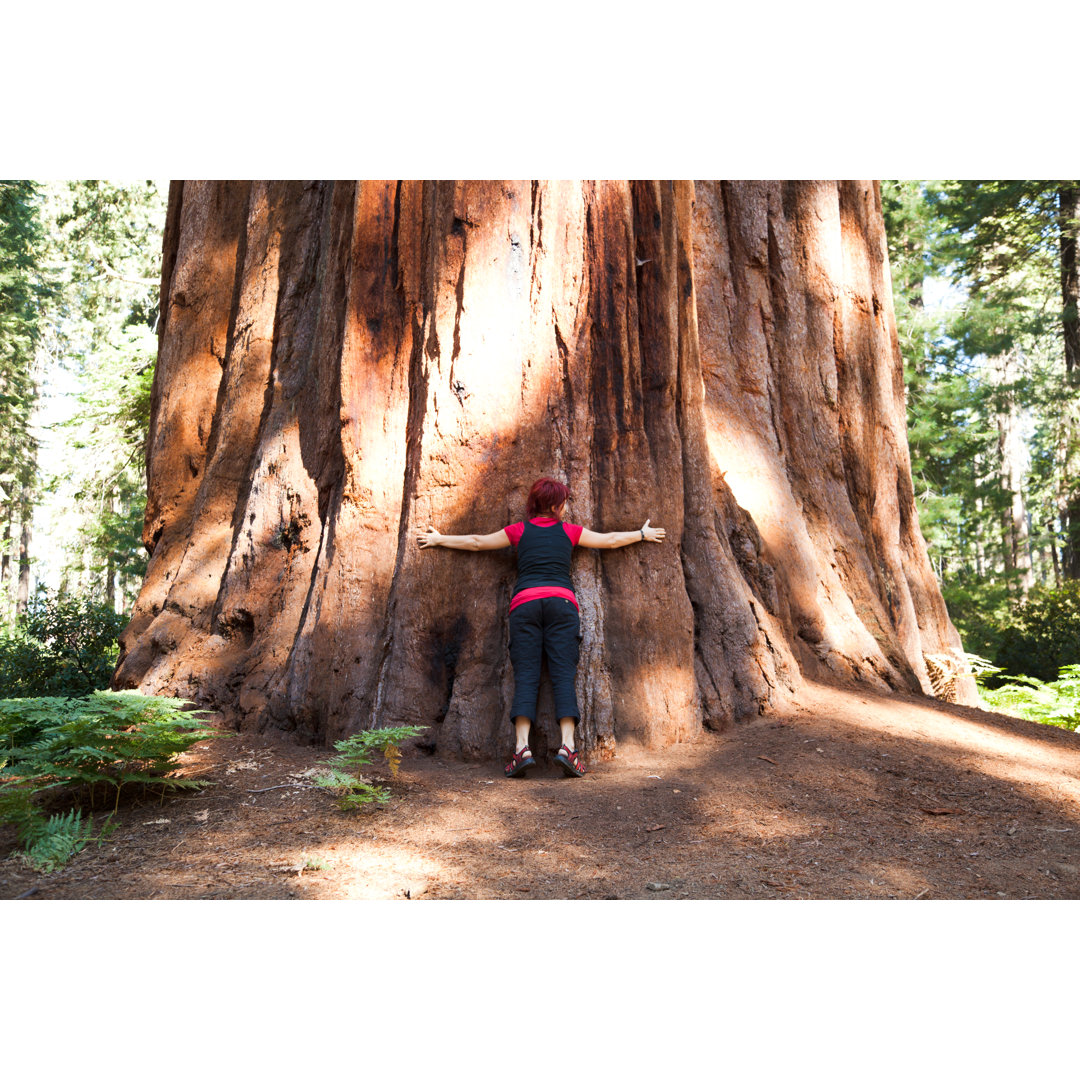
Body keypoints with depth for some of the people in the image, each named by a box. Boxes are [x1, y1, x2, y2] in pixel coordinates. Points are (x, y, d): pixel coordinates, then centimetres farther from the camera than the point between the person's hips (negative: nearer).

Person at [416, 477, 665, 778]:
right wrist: (642, 534, 46)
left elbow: (476, 542, 24)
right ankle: (567, 746, -18)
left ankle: (522, 747, -17)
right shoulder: (569, 531, 18)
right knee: (564, 675, -5)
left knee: (525, 677, -4)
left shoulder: (519, 530, 17)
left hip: (525, 603, 1)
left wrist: (440, 539, 38)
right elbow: (612, 540, 29)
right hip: (561, 601, 0)